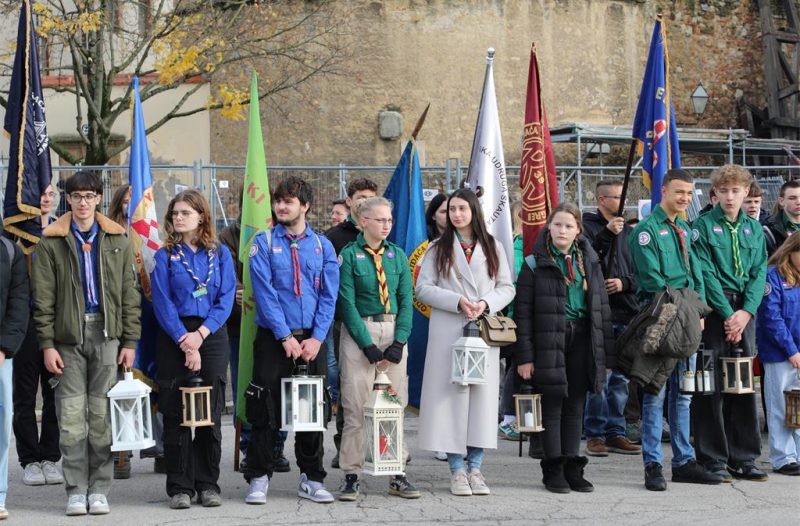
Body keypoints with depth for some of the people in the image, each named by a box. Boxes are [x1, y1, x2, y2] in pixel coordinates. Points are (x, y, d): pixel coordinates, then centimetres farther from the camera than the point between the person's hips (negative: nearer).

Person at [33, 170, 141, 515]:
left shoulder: (117, 240, 8)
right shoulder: (51, 242, 4)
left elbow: (129, 294, 8)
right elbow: (43, 298, 2)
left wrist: (130, 341, 2)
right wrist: (47, 344, -5)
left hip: (107, 335, 1)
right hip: (68, 336, -1)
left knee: (102, 415, 2)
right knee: (71, 416, -2)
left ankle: (99, 489, 9)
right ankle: (76, 491, 5)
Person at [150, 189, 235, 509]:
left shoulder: (219, 253, 8)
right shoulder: (165, 256, 4)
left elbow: (227, 297, 0)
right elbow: (163, 303, -3)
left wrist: (201, 333, -12)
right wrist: (184, 341, -13)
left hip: (212, 336, 1)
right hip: (174, 337, -1)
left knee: (212, 412, 2)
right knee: (176, 414, -2)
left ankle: (208, 484, 9)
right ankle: (180, 487, 3)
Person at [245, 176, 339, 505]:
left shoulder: (322, 245, 7)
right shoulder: (264, 242, 0)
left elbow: (329, 296, 2)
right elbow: (264, 292, -7)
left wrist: (316, 338, -10)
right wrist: (285, 336, -14)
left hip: (311, 339, 2)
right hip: (272, 338, -2)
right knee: (265, 410, -2)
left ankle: (311, 479, 16)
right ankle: (259, 478, 7)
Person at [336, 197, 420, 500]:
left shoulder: (397, 256, 9)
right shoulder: (349, 256, -3)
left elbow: (406, 301, 6)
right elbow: (347, 304, -8)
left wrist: (399, 342, -7)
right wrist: (368, 346, -13)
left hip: (393, 332, 4)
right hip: (358, 333, -4)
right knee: (355, 406, -3)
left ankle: (397, 475, 12)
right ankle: (351, 476, 4)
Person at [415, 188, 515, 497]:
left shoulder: (492, 248, 11)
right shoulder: (438, 249, 7)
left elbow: (507, 288, 9)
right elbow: (423, 288, 0)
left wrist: (486, 303, -10)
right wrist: (457, 302, -13)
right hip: (448, 332, -1)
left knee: (482, 393, -1)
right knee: (451, 394, -4)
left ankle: (475, 467, 7)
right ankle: (457, 469, 2)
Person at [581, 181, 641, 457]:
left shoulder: (628, 231, 17)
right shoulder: (589, 226, -1)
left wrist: (624, 283, -3)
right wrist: (606, 234, -22)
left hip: (626, 313, 6)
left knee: (621, 378, 9)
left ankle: (616, 433, 16)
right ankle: (595, 435, 0)